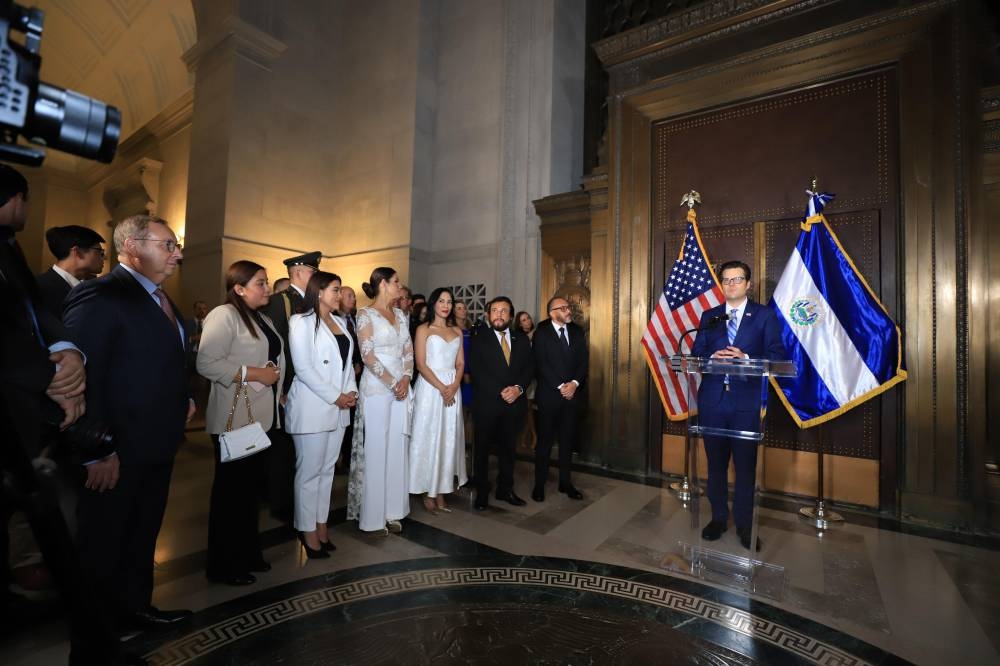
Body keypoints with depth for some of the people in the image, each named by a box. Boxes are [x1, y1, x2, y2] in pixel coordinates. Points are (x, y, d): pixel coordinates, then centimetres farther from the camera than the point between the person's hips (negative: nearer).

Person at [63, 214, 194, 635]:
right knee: (104, 545, 13)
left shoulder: (160, 298, 10)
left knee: (143, 537, 23)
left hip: (157, 446, 8)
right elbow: (81, 375, -23)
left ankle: (136, 607, 42)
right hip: (118, 454, -8)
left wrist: (184, 397, 6)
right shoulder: (99, 295, -17)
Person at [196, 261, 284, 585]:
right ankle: (224, 565, 23)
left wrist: (276, 384, 11)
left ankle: (248, 553, 32)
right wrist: (255, 374, -20)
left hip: (263, 417, 8)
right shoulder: (224, 315, -12)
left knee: (253, 486, 16)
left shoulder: (263, 319, 15)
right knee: (232, 490, 5)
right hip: (235, 419, -8)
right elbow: (206, 363, -23)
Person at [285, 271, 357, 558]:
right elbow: (303, 368, -13)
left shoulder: (340, 322, 13)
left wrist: (351, 391, -1)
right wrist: (335, 397, -14)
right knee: (309, 472, 4)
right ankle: (308, 533, 17)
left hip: (338, 408, 7)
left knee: (327, 470, 13)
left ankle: (321, 526, 24)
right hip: (312, 408, -6)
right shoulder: (301, 321, -7)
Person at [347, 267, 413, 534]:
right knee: (375, 448, 0)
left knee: (397, 447, 8)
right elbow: (367, 355, -12)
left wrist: (406, 379, -4)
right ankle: (373, 516, 14)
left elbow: (409, 351, 11)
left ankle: (392, 511, 20)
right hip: (376, 387, -6)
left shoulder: (400, 315, 14)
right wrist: (392, 383, -14)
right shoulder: (366, 314, -4)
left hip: (401, 386, 6)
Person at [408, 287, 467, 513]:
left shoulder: (457, 331, 13)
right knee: (428, 438, 1)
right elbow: (421, 364, -8)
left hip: (453, 389, 5)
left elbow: (460, 364, 9)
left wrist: (454, 386, -9)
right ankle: (428, 493, 13)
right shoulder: (423, 329, 0)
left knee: (448, 440, 7)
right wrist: (441, 388, -16)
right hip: (430, 387, -4)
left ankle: (441, 492, 17)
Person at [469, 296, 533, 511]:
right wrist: (501, 392, -15)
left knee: (508, 448, 14)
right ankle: (482, 493, 23)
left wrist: (518, 388, -12)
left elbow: (529, 368, 6)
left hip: (514, 403, 3)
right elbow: (477, 372, -8)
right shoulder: (478, 340, -1)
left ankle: (505, 489, 29)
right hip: (487, 404, -3)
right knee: (483, 449, 9)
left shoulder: (522, 340, 10)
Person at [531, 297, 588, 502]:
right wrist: (560, 386, -14)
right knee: (545, 440, 5)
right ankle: (539, 484, 17)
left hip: (572, 393, 4)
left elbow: (583, 361, 5)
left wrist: (574, 383, -10)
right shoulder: (541, 332, -4)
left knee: (568, 440, 11)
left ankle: (565, 482, 24)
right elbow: (540, 364, -11)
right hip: (549, 394, -4)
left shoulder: (577, 331, 9)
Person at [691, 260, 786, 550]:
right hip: (712, 399, 3)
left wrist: (745, 359, -19)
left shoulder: (765, 315, 3)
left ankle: (744, 524, 23)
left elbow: (776, 356, -3)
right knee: (716, 462, 12)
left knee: (746, 464, 6)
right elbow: (697, 353, 7)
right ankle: (718, 517, 28)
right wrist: (713, 358, -14)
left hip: (747, 400, -2)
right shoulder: (709, 315, 11)